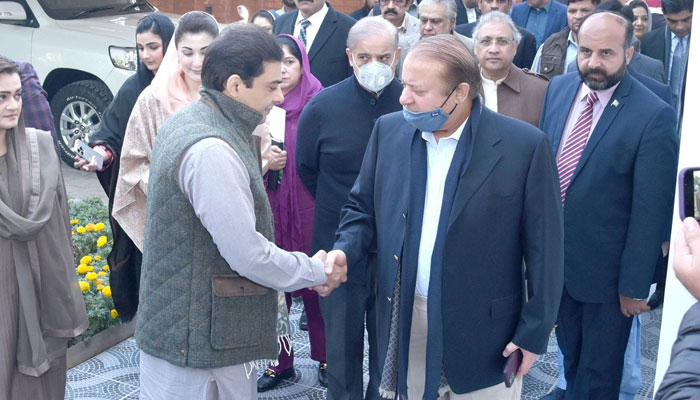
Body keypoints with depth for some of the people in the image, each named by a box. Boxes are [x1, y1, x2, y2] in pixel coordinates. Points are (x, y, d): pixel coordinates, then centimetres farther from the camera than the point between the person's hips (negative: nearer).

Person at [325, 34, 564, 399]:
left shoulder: (524, 145, -13)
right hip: (404, 321, 3)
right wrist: (345, 249, -11)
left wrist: (534, 332, -7)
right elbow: (363, 207, 9)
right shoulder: (389, 130, -1)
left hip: (483, 331, -3)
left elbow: (543, 246, -8)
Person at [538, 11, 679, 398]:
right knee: (569, 352, 27)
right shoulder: (558, 88, -3)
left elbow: (650, 210, -18)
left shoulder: (654, 115, -21)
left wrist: (635, 285, -14)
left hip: (605, 269, -5)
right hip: (552, 257, 5)